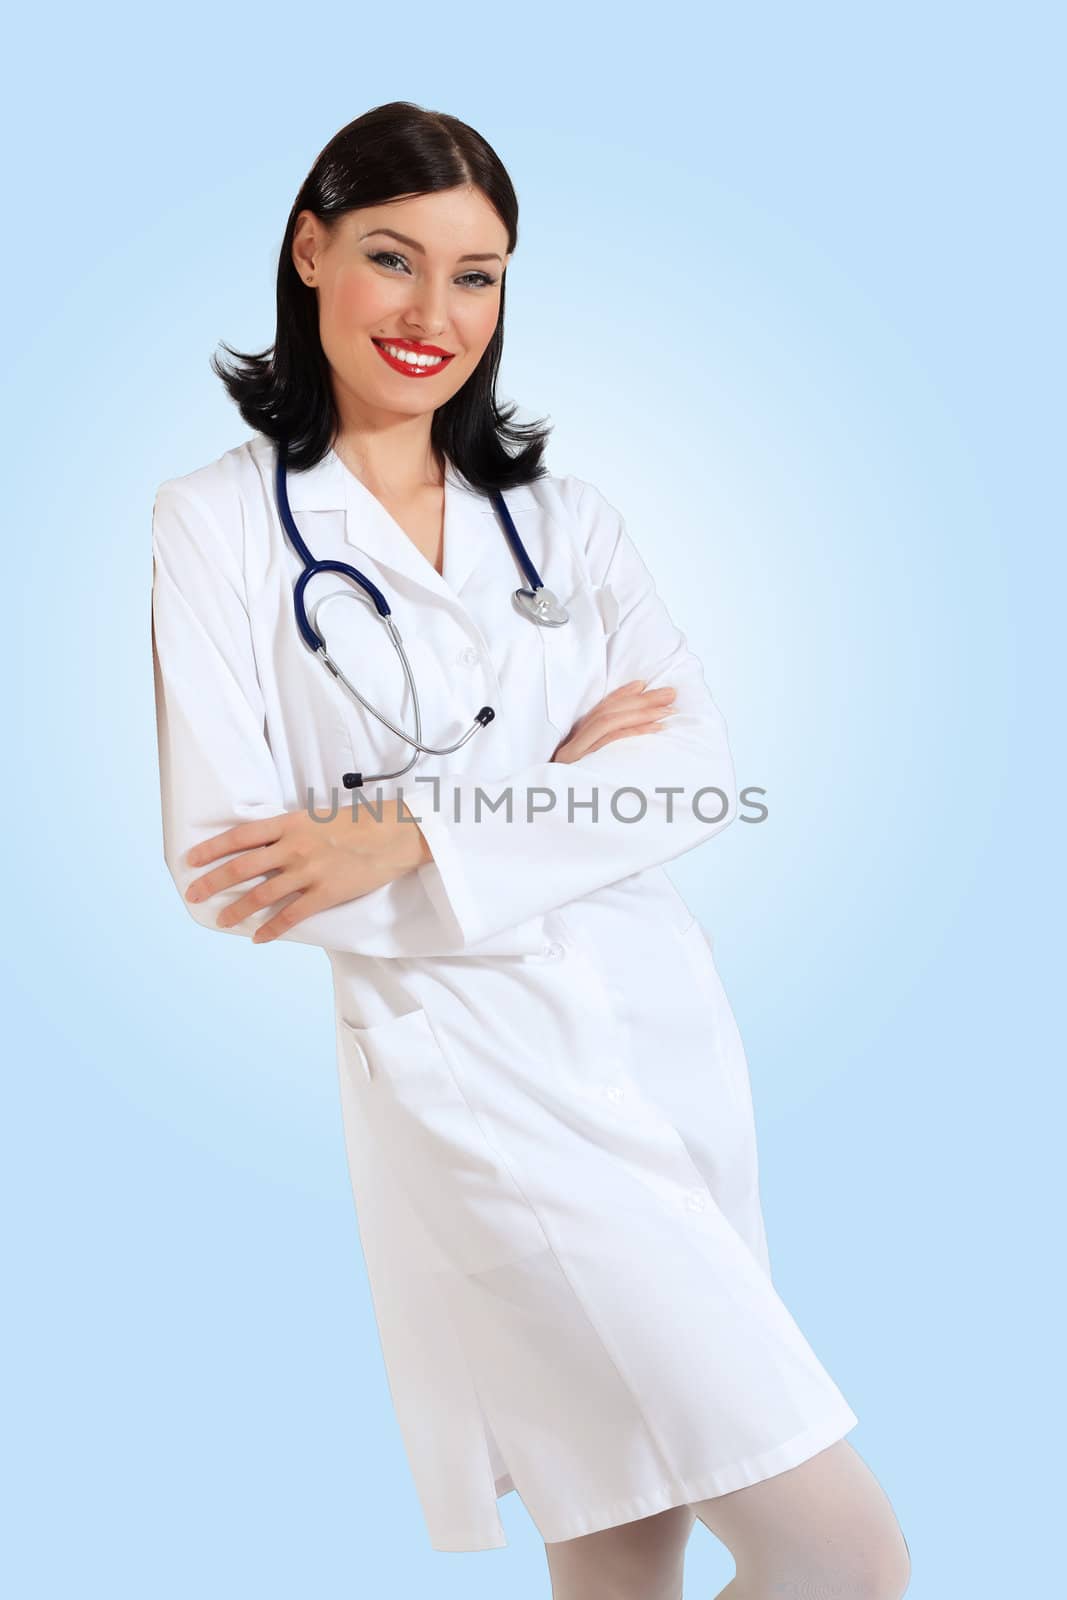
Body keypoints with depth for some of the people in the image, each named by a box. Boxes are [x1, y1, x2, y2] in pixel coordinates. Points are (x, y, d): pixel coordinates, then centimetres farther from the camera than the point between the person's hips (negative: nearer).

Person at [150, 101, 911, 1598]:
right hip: (467, 1059, -4)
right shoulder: (220, 522, -1)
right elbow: (227, 866, -9)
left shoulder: (561, 513, 10)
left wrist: (423, 834, -16)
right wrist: (558, 784, -9)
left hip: (668, 1025, 5)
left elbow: (700, 765, -2)